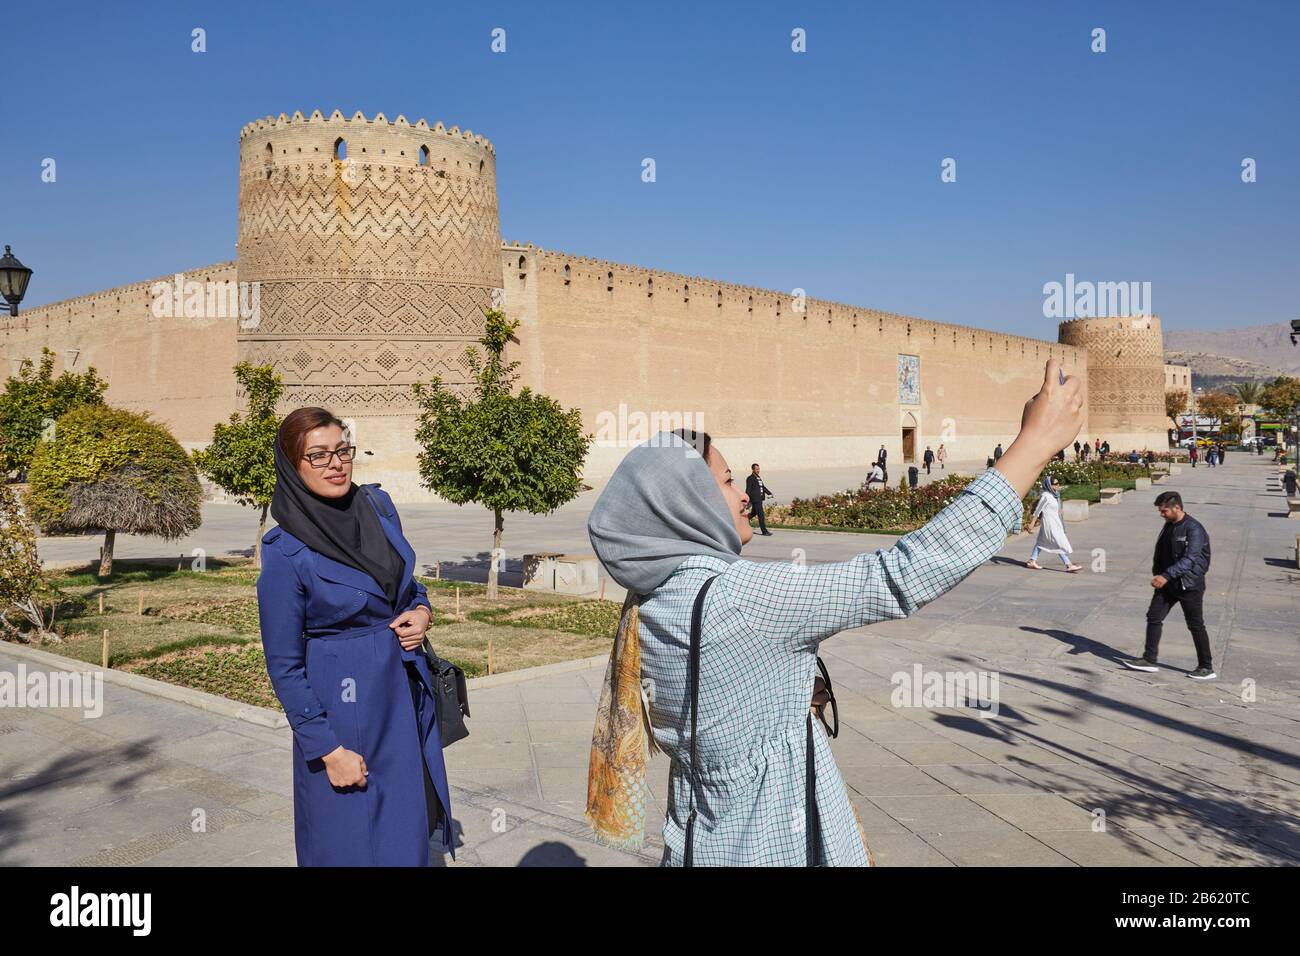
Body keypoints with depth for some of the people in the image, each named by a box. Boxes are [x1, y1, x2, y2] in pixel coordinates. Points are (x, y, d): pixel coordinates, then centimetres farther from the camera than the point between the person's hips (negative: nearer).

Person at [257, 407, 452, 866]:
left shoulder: (378, 506, 0)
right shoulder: (286, 553, -16)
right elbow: (285, 665, -12)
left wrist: (422, 610, -5)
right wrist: (327, 749, -13)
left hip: (406, 694, 6)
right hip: (344, 708, -6)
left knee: (408, 834, 17)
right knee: (353, 845, 7)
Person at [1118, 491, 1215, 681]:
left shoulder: (1194, 529, -19)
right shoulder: (1169, 526, 6)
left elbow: (1189, 559, -28)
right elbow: (1160, 552, 17)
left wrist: (1166, 575, -34)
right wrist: (1157, 573, 9)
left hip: (1189, 585, -8)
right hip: (1168, 583, 8)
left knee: (1196, 626, 2)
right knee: (1153, 617, 4)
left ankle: (1207, 668, 15)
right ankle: (1149, 659, 10)